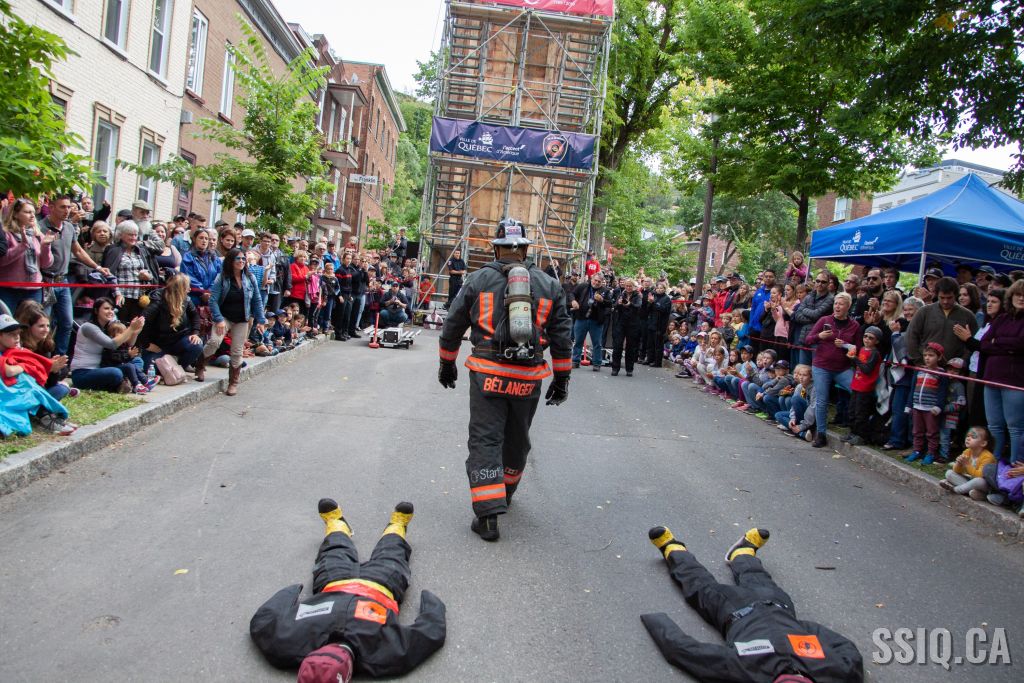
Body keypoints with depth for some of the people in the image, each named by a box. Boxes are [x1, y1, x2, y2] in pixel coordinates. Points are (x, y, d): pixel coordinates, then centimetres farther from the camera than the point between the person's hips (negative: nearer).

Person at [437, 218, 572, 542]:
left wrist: (447, 364, 23)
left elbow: (453, 326, 9)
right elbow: (561, 335, 9)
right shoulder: (549, 285, 7)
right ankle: (505, 494, 41)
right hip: (529, 378, 3)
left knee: (485, 440, 1)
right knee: (517, 439, 20)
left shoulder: (478, 280, 3)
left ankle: (488, 514, -8)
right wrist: (562, 379, 16)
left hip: (487, 374, -2)